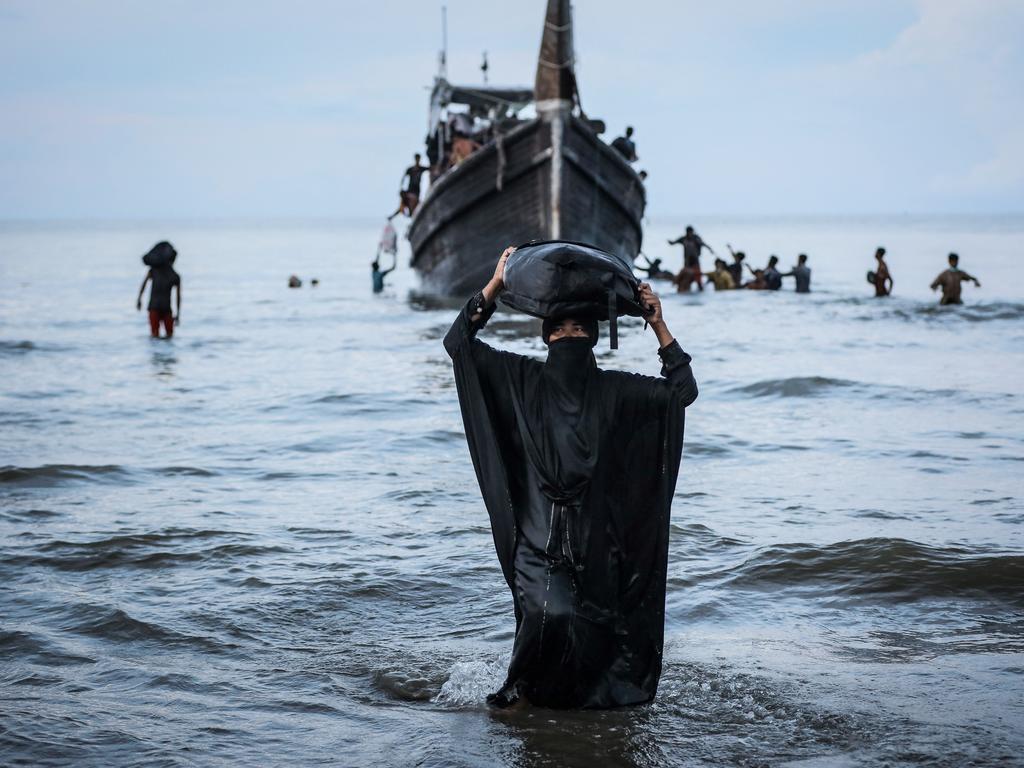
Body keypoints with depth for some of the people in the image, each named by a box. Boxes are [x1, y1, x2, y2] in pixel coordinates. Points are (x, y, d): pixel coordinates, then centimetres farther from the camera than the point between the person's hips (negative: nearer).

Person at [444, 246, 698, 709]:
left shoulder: (613, 390, 5)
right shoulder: (522, 380, 3)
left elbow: (682, 391, 1)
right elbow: (458, 343, -1)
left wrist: (659, 327, -5)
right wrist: (494, 287, -6)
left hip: (595, 543, 2)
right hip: (537, 536, -2)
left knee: (593, 633, 4)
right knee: (550, 613, -24)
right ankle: (520, 689, 0)